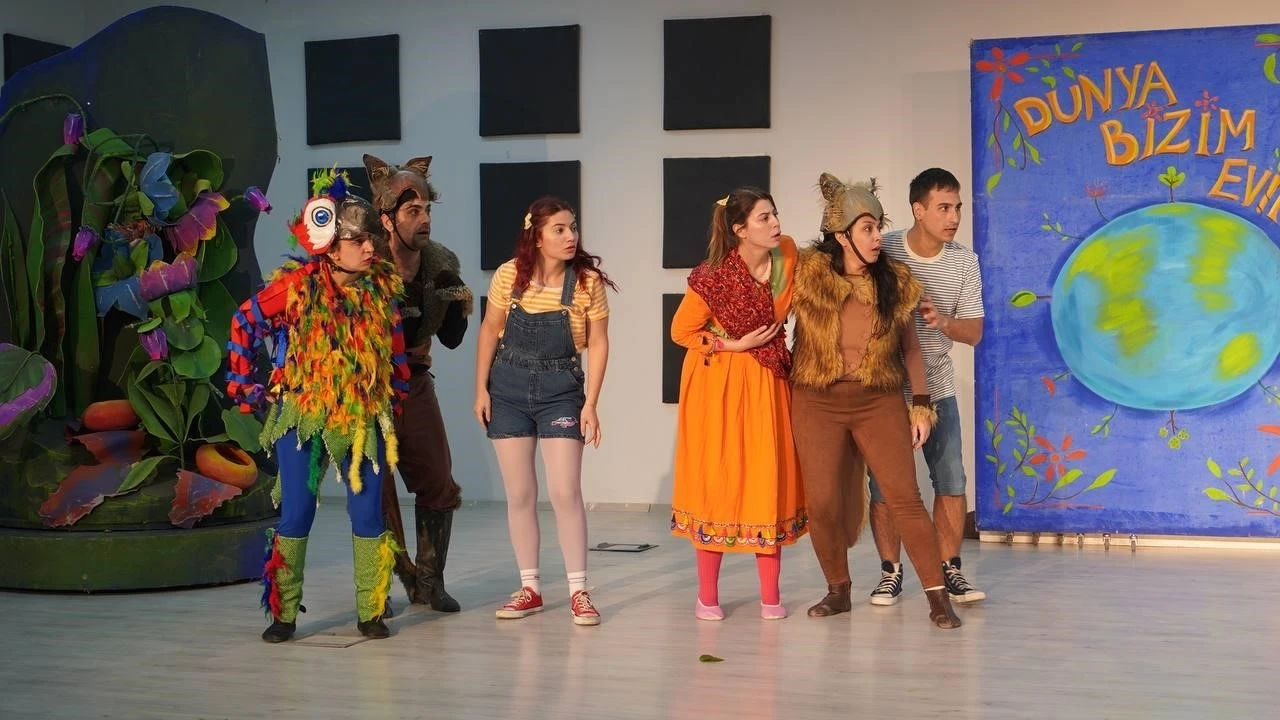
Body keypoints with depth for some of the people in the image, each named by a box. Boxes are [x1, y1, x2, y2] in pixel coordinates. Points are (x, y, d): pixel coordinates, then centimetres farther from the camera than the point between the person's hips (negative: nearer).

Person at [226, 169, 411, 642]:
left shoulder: (382, 287, 0)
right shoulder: (297, 285, -10)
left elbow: (396, 346, 16)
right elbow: (245, 323, 1)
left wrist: (396, 397, 14)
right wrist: (243, 387, 2)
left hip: (364, 419, 3)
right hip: (303, 416, -2)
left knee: (368, 514, 3)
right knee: (296, 514, 1)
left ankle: (371, 612, 13)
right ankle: (283, 613, 12)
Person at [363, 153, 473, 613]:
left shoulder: (440, 263, -1)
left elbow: (451, 339, 5)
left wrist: (459, 308, -13)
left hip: (414, 384, 5)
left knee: (438, 485, 5)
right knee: (375, 489, 1)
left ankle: (428, 581, 16)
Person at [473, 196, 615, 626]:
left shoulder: (588, 281, -10)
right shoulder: (510, 275, -7)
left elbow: (598, 344, -5)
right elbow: (489, 331, 4)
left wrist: (590, 404, -9)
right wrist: (481, 389, 2)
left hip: (561, 389, -2)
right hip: (508, 388, 2)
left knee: (565, 493, -8)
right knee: (519, 494, 6)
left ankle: (578, 591, 2)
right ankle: (529, 589, 16)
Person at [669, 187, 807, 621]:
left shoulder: (788, 253, -5)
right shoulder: (713, 277, -19)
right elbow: (681, 331, -8)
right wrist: (735, 345, -14)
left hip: (768, 382, 4)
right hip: (719, 384, -4)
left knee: (769, 479, 3)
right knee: (716, 480, 0)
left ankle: (770, 597, 11)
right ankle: (708, 597, 11)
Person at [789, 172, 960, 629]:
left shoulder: (895, 281, -1)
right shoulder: (808, 273, -6)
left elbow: (910, 347, 7)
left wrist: (920, 404, 3)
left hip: (879, 402, 0)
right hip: (817, 403, 0)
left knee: (904, 498, -5)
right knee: (823, 503, 2)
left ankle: (938, 598, 1)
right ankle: (838, 591, 23)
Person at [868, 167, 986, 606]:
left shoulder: (965, 262, -2)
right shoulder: (883, 252, -11)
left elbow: (974, 332, -1)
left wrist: (943, 322, -20)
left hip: (937, 388, 3)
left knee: (951, 482, 1)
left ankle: (949, 570, 13)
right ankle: (891, 571, 14)